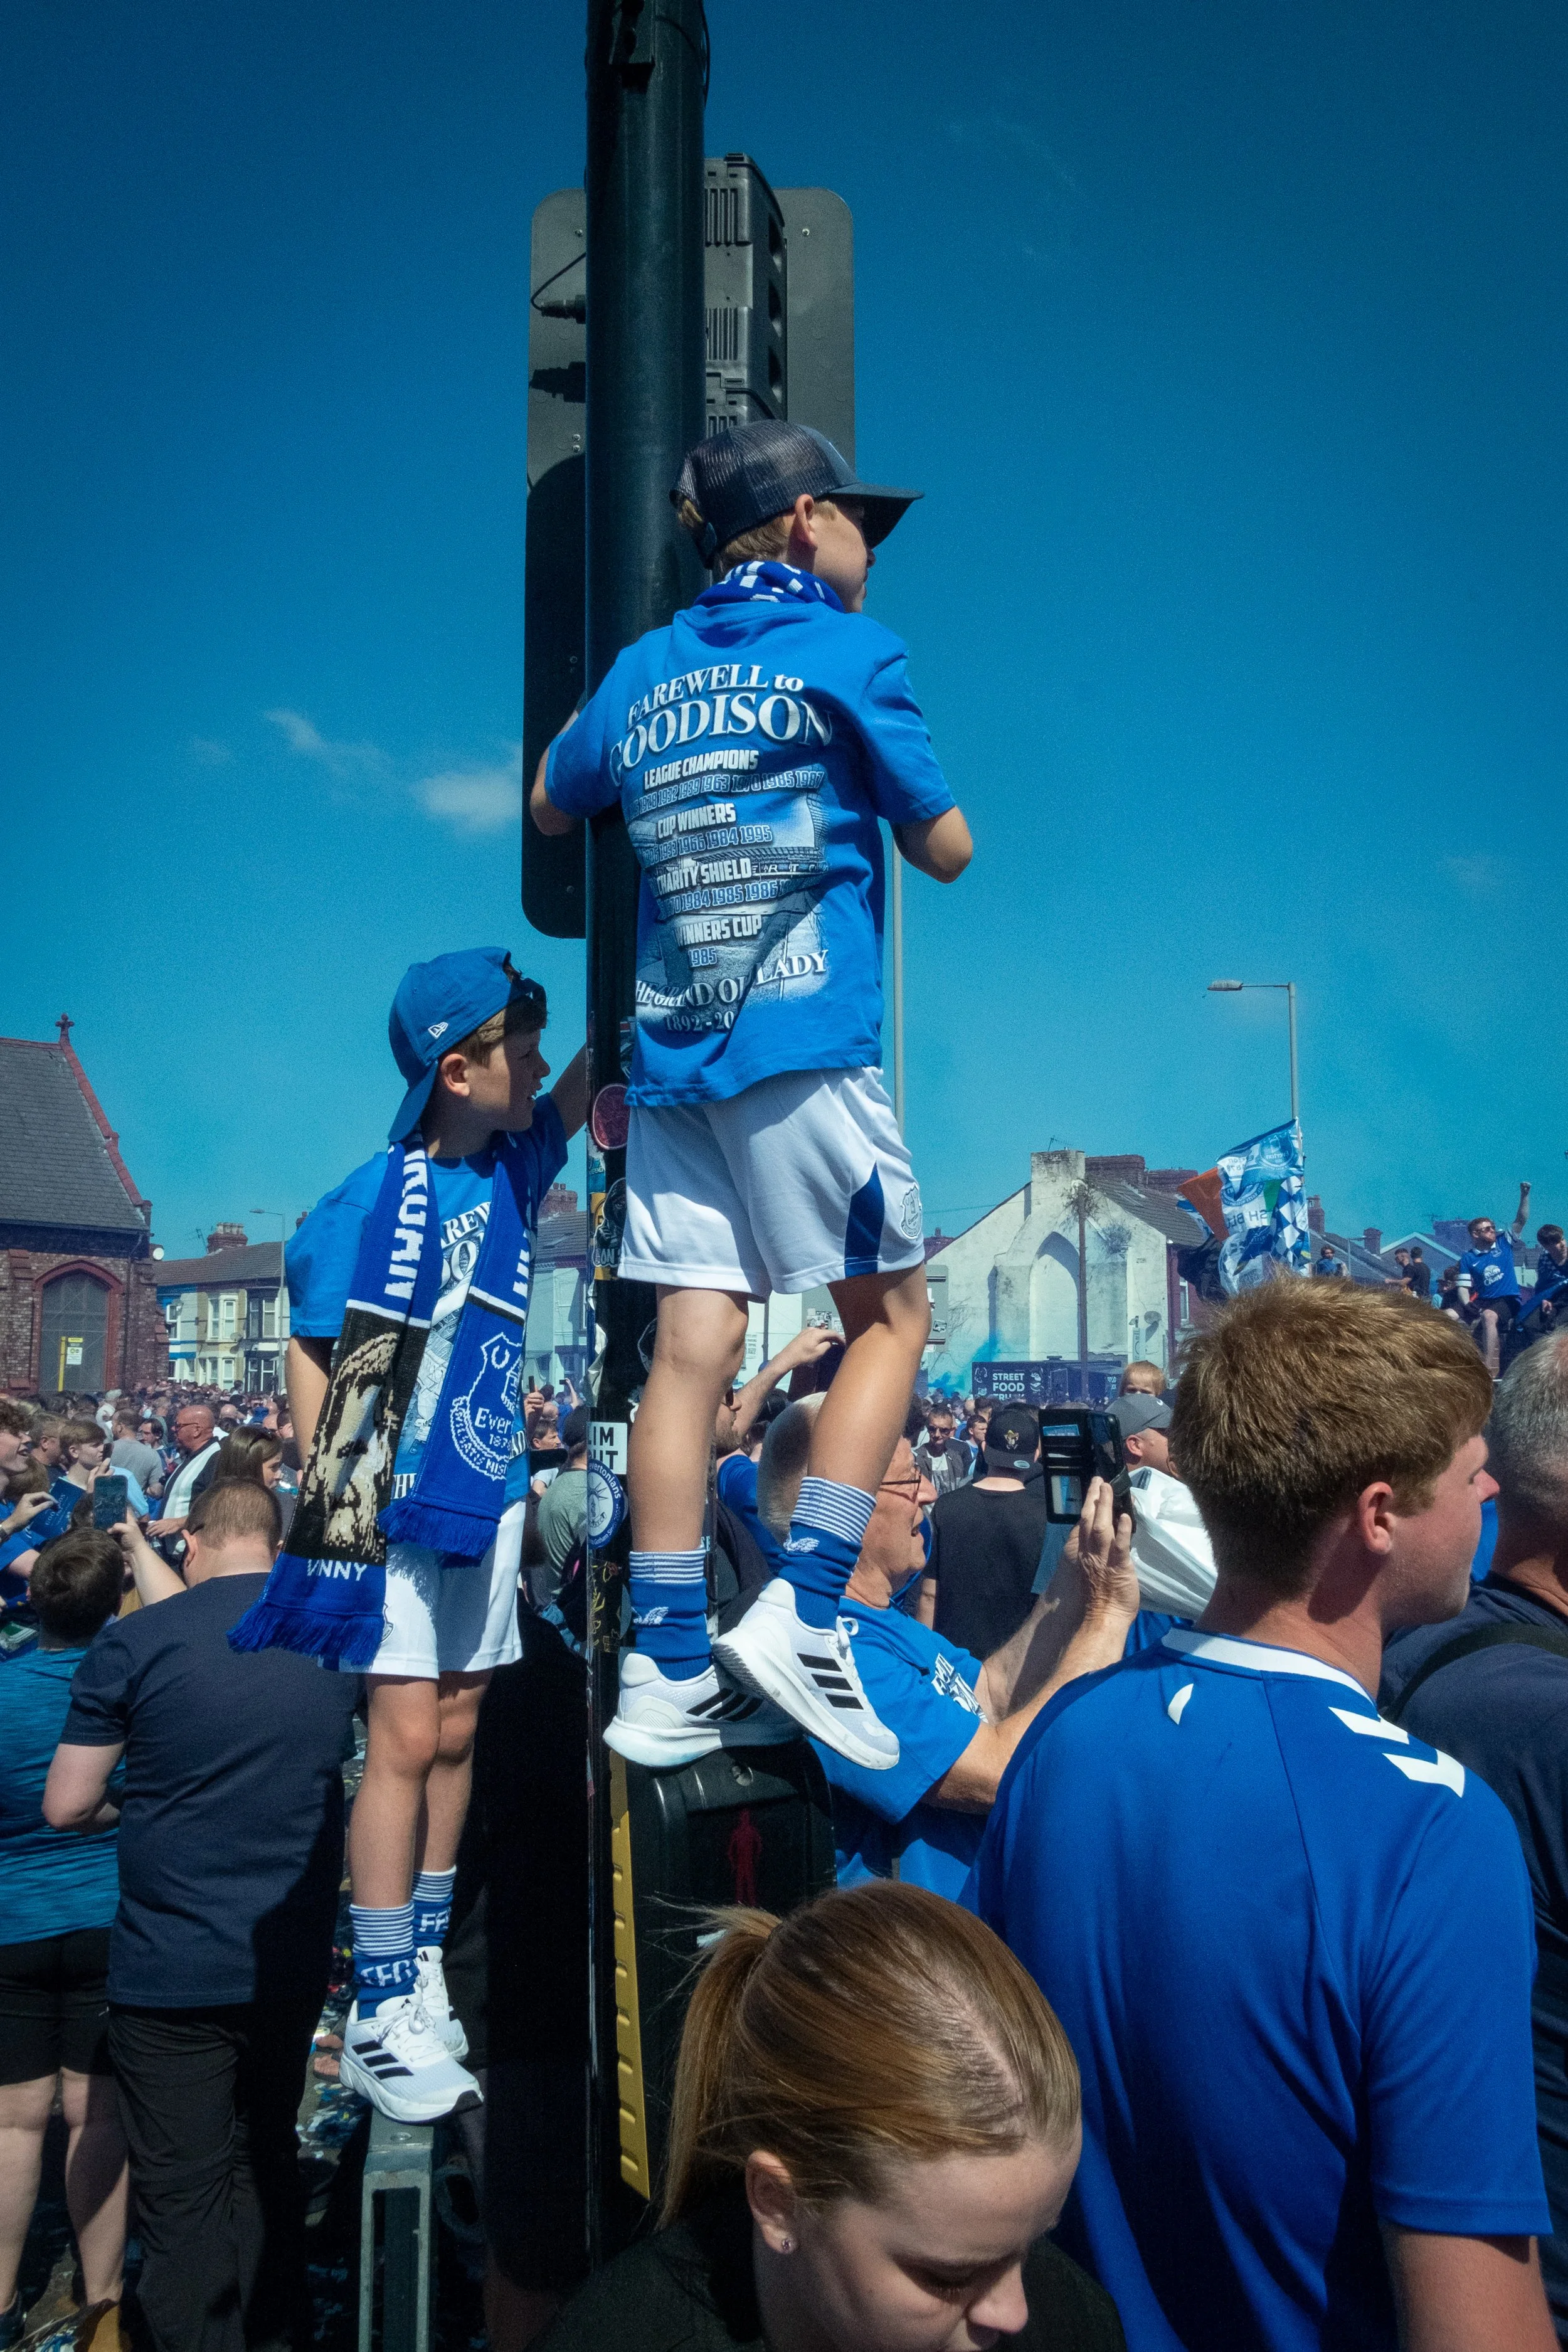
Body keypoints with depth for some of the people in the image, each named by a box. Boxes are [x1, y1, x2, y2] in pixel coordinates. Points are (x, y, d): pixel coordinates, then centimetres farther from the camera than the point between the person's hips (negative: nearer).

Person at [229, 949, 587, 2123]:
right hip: (400, 1506, -7)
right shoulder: (374, 1202, -12)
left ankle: (424, 1974, 22)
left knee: (456, 1734, 11)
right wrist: (336, 1500, -13)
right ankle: (380, 2018, 3)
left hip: (492, 1501, 7)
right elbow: (311, 1358, -8)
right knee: (407, 1739, -6)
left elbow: (590, 1084, 12)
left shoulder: (513, 1168, 5)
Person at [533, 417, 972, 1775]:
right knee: (893, 1314, 7)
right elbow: (946, 850, 3)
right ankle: (801, 1613, -2)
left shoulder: (643, 669, 15)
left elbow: (551, 808, 29)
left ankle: (666, 1675, 5)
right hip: (805, 1043, -5)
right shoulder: (847, 650, 0)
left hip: (671, 1052, 5)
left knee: (691, 1346, 3)